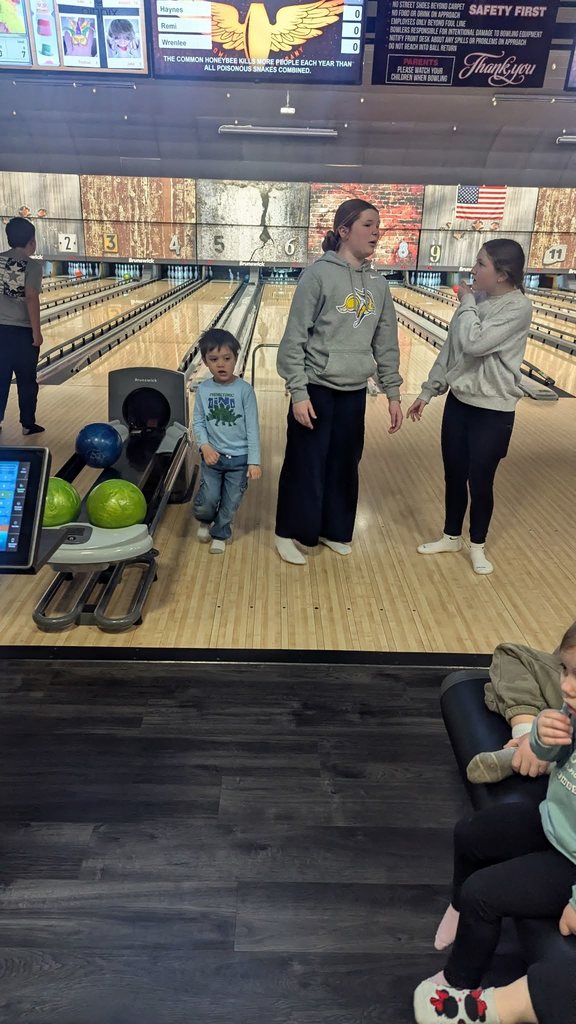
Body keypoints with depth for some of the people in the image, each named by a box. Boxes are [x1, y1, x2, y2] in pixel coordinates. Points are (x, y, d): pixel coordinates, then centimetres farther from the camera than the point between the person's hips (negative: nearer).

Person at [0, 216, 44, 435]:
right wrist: (37, 332, -13)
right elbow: (31, 299, -17)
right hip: (23, 330, -4)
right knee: (26, 380, 7)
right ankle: (28, 423, 14)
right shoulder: (32, 265, -11)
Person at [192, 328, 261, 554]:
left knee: (230, 503, 9)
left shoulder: (244, 390, -11)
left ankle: (220, 534, 33)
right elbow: (198, 423, 4)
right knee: (208, 498, -4)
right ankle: (204, 521, 30)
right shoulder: (203, 390, -3)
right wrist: (205, 446, -14)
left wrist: (254, 461, -11)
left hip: (239, 458, -1)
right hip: (212, 456, 1)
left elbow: (252, 427, -9)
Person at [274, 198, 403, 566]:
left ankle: (334, 529, 31)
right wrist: (298, 392, -16)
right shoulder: (319, 274, -10)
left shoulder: (379, 284, 7)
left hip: (355, 393, 5)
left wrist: (393, 393, 8)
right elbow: (294, 338, -12)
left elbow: (386, 344, 12)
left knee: (345, 464, 14)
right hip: (317, 389, -5)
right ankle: (290, 533, 21)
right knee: (305, 465, 4)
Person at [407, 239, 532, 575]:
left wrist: (467, 302, -13)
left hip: (493, 411, -6)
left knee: (480, 483, 5)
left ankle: (477, 545, 27)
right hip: (458, 402, 6)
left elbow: (473, 344, -28)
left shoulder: (518, 308, -17)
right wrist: (428, 391, 10)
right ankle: (452, 537, 34)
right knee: (454, 475, 15)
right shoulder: (478, 300, 4)